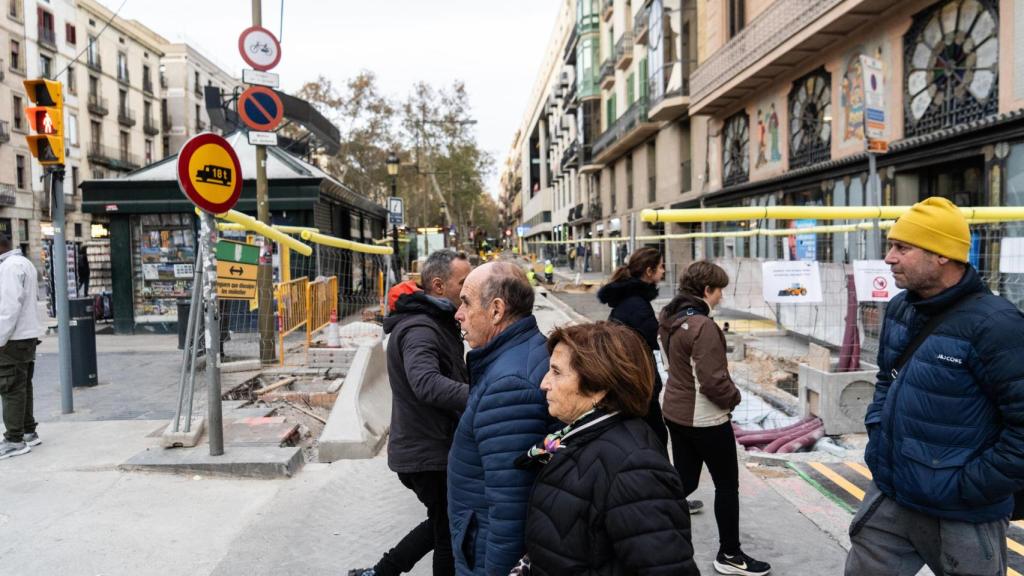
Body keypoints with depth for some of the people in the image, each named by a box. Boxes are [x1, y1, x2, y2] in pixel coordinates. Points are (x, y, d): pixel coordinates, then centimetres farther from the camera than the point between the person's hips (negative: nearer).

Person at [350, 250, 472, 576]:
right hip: (430, 453, -10)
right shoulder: (419, 330, -22)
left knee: (443, 525, 24)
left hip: (426, 448, 10)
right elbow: (428, 384, -40)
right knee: (451, 535, 6)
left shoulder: (436, 323, 13)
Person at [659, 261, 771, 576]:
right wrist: (734, 397, -7)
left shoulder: (672, 318, 3)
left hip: (676, 413, 8)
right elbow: (712, 380, -25)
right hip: (705, 419, -8)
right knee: (727, 485, 10)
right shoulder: (703, 326, -24)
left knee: (683, 481, 18)